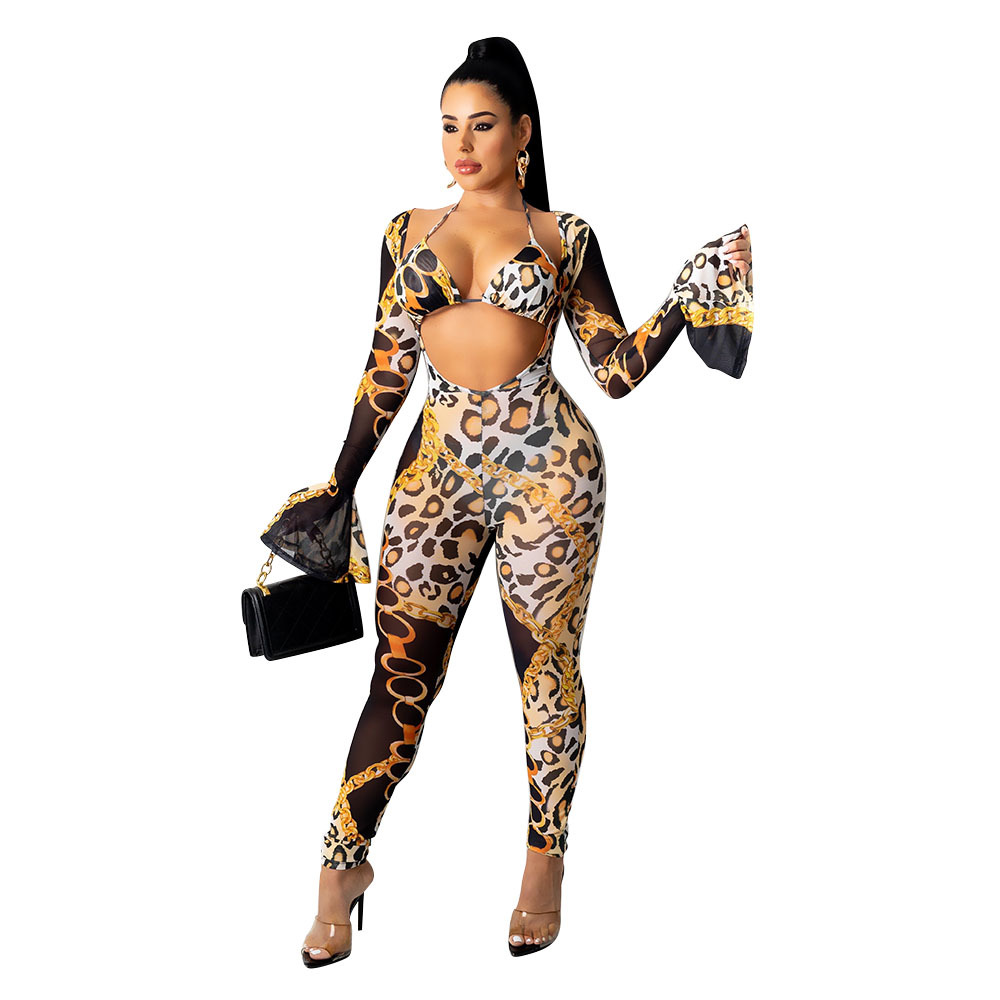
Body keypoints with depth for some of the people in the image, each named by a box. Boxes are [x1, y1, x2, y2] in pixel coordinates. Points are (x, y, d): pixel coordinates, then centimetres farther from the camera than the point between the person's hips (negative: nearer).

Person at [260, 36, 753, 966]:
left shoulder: (564, 237, 4)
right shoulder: (409, 230, 11)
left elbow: (617, 369, 1)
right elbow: (387, 369, 13)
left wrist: (687, 294, -9)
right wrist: (337, 486, 12)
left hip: (546, 462, -2)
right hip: (439, 461, 2)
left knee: (547, 665, 5)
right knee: (400, 672, 2)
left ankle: (545, 862, 21)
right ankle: (345, 862, 14)